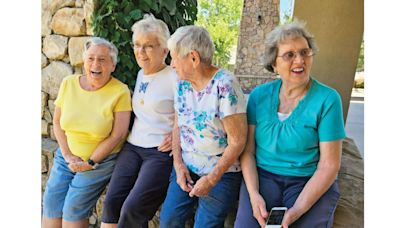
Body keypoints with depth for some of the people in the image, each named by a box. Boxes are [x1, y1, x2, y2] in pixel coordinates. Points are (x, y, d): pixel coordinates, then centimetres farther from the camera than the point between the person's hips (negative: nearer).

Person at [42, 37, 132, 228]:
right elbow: (57, 123, 5)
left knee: (74, 209, -7)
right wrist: (68, 156, -4)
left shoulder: (120, 92, -15)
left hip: (101, 160, -4)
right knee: (51, 203, 1)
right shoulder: (68, 84, -1)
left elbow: (118, 135, -15)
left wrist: (90, 163, -12)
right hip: (67, 156, 5)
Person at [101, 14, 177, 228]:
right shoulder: (140, 74, 14)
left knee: (133, 209, -12)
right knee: (112, 201, -5)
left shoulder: (175, 78, -9)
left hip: (162, 152, -6)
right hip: (132, 146, 7)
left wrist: (177, 134, -19)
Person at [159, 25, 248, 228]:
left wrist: (211, 179, -14)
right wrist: (178, 164, -4)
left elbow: (237, 141, -18)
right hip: (186, 167, 5)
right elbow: (177, 126, 8)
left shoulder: (225, 86, -19)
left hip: (221, 171, -5)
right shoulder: (182, 83, 1)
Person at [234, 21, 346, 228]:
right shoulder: (259, 95, 1)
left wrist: (298, 209, -18)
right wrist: (254, 194, -14)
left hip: (310, 183, -1)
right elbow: (248, 150, 0)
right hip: (262, 176, 1)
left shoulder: (327, 99, -7)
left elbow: (329, 165, -8)